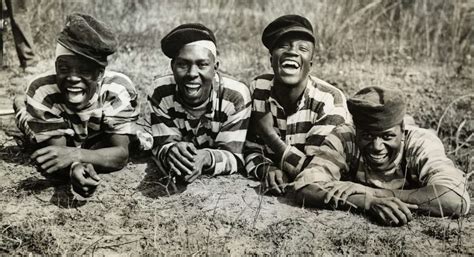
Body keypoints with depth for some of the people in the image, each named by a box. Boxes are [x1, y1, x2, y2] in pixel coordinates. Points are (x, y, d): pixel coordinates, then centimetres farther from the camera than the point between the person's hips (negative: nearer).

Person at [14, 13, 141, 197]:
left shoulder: (119, 89, -41)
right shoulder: (41, 90, -40)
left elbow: (121, 154, -41)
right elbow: (56, 149, -37)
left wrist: (75, 155, -59)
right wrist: (75, 167, -62)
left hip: (98, 143, 0)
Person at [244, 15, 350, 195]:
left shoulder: (329, 101, -17)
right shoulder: (257, 90, -6)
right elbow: (250, 150, -1)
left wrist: (269, 134, -19)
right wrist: (266, 170, -21)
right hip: (271, 188, 2)